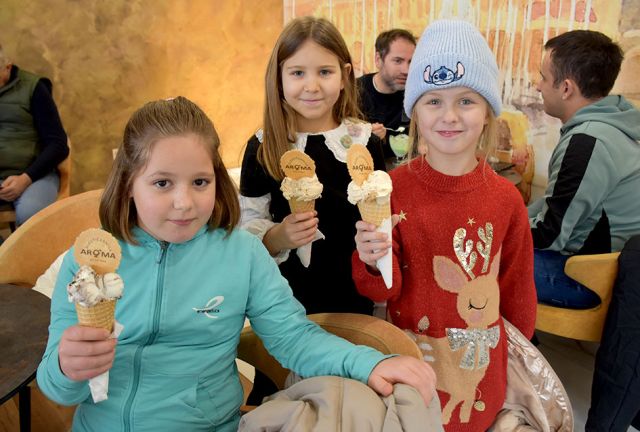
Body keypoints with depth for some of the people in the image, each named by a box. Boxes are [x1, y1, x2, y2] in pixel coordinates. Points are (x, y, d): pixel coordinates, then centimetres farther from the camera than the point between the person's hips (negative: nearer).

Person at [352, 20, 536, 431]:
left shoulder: (505, 198, -8)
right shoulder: (393, 188, -14)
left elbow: (518, 290, 4)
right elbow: (383, 290, -10)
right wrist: (373, 262, -31)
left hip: (482, 365, 2)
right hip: (410, 356, -1)